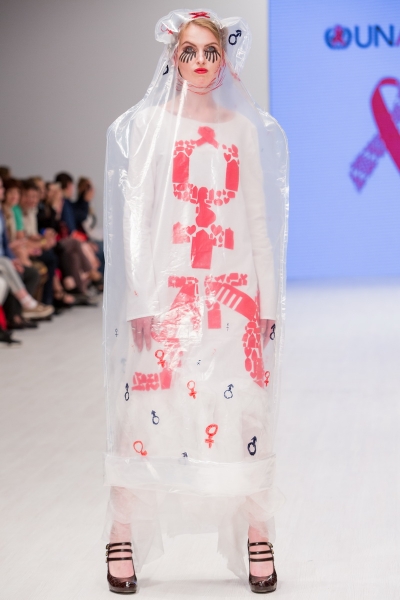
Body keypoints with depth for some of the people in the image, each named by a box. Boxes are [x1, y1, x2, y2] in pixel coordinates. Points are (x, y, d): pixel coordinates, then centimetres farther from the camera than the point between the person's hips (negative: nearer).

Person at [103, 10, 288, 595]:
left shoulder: (244, 129, 12)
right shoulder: (148, 123, 5)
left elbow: (258, 218, 12)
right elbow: (135, 214, 0)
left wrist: (268, 299, 6)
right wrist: (139, 299, -8)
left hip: (233, 288, 2)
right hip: (167, 288, -2)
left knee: (245, 410, -1)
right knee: (146, 408, -4)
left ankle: (257, 536, 5)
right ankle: (123, 538, 5)